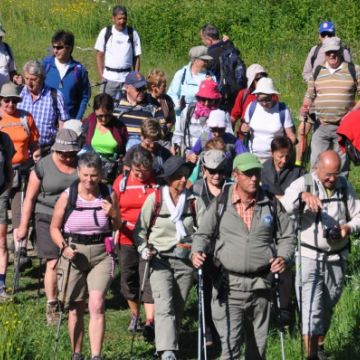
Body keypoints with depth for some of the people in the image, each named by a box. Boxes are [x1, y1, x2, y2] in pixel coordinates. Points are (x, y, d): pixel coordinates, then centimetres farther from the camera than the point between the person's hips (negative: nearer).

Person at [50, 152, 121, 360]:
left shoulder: (108, 196, -1)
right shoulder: (67, 196, -5)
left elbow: (117, 227, 12)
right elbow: (54, 228, 5)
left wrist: (113, 215, -10)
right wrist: (64, 247, -12)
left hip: (101, 254, 0)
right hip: (74, 253, 0)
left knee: (97, 305, -16)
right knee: (76, 309, 9)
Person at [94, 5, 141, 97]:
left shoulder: (133, 33, 2)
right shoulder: (105, 32, 1)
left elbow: (136, 57, 6)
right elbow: (99, 55, 5)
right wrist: (101, 76, -2)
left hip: (127, 78, 0)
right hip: (109, 78, 0)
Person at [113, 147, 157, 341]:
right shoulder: (121, 181, 3)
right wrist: (120, 223, -11)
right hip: (127, 240, 3)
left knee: (149, 281, -14)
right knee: (128, 280, 15)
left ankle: (150, 322, -18)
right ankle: (135, 315, 35)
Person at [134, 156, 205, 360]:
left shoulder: (194, 201, 3)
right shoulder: (155, 199, -2)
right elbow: (140, 229, 6)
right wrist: (144, 249, -10)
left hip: (185, 261, 3)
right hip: (160, 259, -3)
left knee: (178, 308, 8)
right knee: (164, 306, -18)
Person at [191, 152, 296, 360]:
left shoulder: (271, 205, 6)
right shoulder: (221, 204, 2)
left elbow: (287, 236, 11)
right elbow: (204, 233, 8)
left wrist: (284, 257, -8)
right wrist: (197, 252, -13)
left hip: (261, 285, 2)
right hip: (230, 284, -2)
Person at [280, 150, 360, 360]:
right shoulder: (303, 184, -7)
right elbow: (282, 207, -19)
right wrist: (302, 196, -37)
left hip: (337, 258, 4)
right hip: (309, 256, -4)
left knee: (328, 308, 18)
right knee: (311, 310, -11)